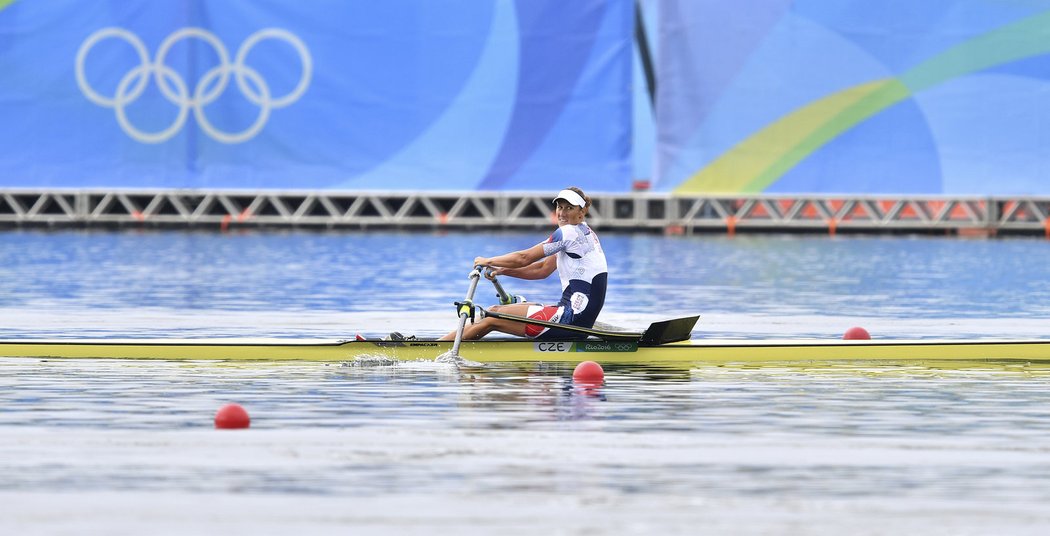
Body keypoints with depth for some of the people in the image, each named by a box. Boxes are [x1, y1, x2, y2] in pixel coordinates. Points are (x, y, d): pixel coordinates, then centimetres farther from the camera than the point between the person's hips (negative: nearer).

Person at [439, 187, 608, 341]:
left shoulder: (570, 232, -12)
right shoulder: (584, 233, 19)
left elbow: (524, 258, -11)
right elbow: (543, 269, 21)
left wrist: (488, 261, 3)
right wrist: (501, 270, 13)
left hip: (573, 319, -10)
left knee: (491, 319, -8)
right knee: (494, 311, 11)